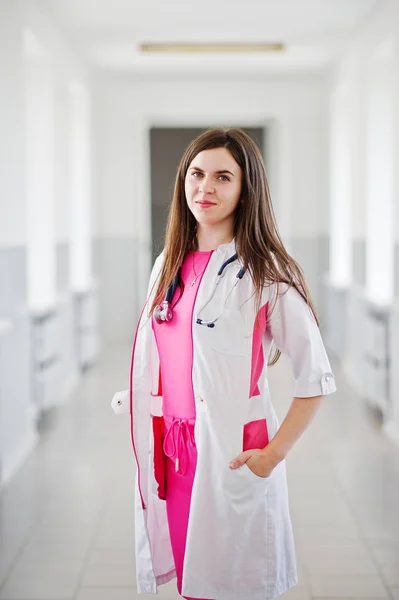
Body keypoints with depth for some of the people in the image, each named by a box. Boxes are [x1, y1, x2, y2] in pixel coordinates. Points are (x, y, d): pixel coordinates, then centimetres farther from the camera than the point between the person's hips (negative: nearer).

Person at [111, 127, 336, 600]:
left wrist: (273, 455, -13)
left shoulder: (267, 273, -10)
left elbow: (315, 378, -10)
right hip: (170, 451, 6)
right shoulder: (169, 264, 10)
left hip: (233, 454, -5)